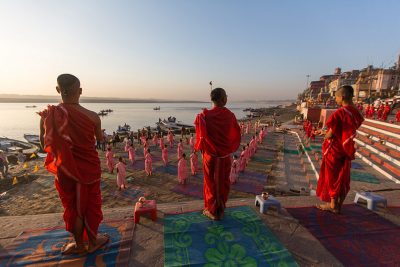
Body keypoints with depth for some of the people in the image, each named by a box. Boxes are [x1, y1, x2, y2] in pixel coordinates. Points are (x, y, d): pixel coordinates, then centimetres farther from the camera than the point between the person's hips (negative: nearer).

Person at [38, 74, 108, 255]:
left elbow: (45, 146, -2)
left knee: (74, 205, 20)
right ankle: (93, 242, 38)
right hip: (89, 167, -1)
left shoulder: (48, 116, -14)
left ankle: (79, 245, 39)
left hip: (66, 169, 1)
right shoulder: (92, 117, -17)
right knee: (91, 203, 18)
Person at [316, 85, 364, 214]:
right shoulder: (356, 113, 3)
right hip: (347, 148, 7)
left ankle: (333, 205, 17)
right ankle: (339, 204, 26)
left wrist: (325, 137, 0)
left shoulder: (339, 113, -20)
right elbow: (351, 131, 9)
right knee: (343, 178, 14)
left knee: (332, 176, 6)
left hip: (334, 149, -7)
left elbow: (330, 134, -18)